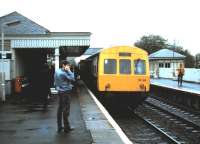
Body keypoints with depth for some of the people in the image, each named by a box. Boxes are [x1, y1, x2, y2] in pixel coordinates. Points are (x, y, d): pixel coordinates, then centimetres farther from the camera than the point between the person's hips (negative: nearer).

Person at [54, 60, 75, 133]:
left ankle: (59, 127, 17)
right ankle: (66, 127, 4)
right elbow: (72, 79, -19)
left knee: (60, 109, 12)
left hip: (60, 92, 9)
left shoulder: (57, 71, 7)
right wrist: (68, 71, -15)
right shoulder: (63, 73, -21)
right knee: (66, 110, -2)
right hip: (65, 92, -9)